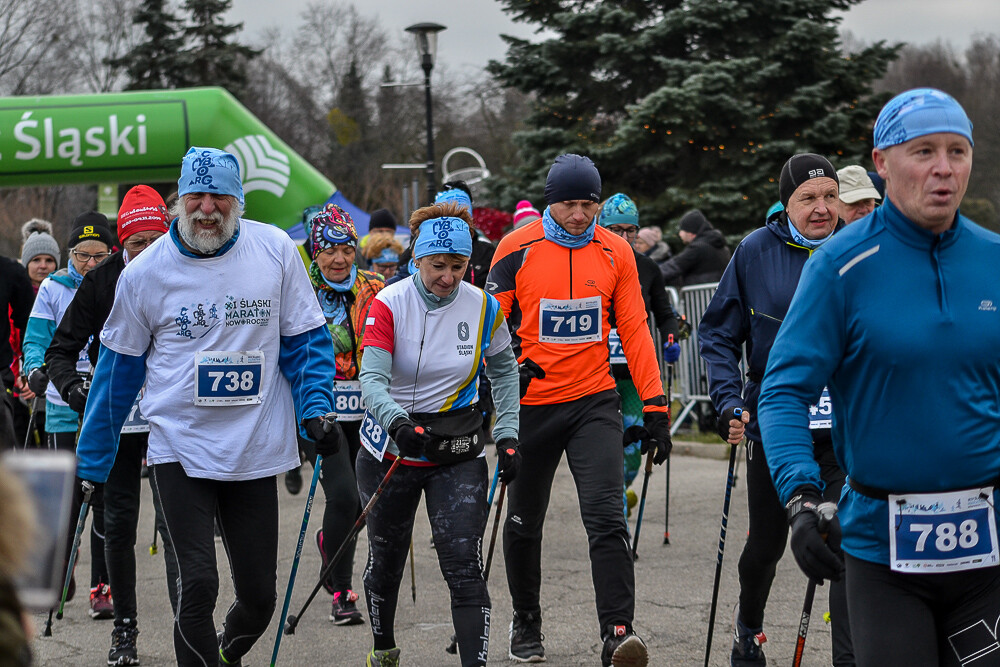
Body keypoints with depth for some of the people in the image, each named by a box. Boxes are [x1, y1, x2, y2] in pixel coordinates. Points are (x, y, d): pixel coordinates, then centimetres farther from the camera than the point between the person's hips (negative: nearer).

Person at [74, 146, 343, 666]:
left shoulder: (275, 250, -3)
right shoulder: (145, 272, -3)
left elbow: (305, 340, 6)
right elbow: (119, 368, 7)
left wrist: (315, 409, -10)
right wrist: (91, 462, 10)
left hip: (255, 451, 2)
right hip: (180, 448, -1)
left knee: (259, 595, 8)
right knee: (198, 582, -14)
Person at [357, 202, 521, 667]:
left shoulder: (483, 308, -6)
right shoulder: (389, 305, -13)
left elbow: (504, 371, 11)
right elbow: (371, 378, -23)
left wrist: (508, 435, 2)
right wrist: (398, 422, -42)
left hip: (458, 451, 0)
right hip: (391, 441, 0)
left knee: (465, 567, -12)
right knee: (386, 557, 16)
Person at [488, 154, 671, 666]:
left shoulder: (615, 252, 1)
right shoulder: (517, 250, -5)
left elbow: (634, 331, 4)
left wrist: (655, 408, 1)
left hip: (594, 403, 0)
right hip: (530, 404, 0)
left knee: (607, 518, -15)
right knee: (524, 523, 13)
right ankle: (525, 624, 33)